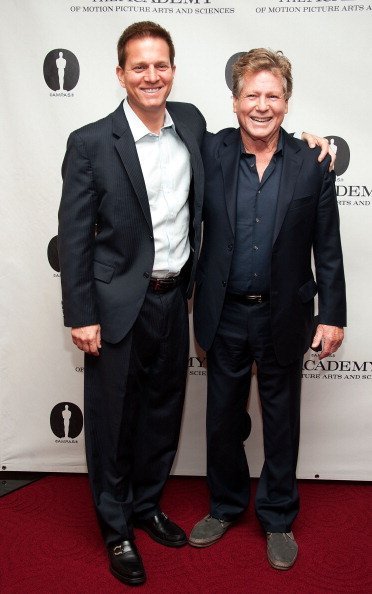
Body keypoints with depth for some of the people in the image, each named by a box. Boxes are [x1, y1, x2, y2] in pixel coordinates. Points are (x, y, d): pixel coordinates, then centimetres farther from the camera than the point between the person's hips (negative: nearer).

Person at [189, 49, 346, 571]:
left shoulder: (312, 163, -5)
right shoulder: (209, 152, -5)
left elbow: (327, 248, -1)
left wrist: (332, 314, -2)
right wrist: (190, 299, -4)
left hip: (284, 317, 0)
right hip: (225, 315, 1)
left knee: (281, 422, 14)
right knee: (222, 419, 16)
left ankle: (278, 518, 35)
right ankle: (225, 506, 39)